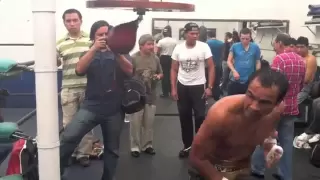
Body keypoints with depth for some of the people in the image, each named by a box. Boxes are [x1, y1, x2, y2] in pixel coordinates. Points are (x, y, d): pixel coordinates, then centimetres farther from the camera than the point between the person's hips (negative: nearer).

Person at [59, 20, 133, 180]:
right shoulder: (89, 53, 10)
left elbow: (130, 71, -8)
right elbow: (79, 70, -10)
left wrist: (116, 52, -21)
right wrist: (94, 48, -19)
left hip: (114, 109, 1)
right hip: (91, 106, 0)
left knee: (112, 149, 11)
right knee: (68, 137, -17)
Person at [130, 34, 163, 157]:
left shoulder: (155, 58, 6)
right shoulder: (133, 58, -11)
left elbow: (161, 73, 18)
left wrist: (158, 77, -4)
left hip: (151, 95, 5)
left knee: (149, 122, 11)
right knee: (136, 122, 1)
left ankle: (147, 145, 24)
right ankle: (135, 147, 14)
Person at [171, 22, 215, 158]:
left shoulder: (204, 47, -8)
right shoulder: (178, 48, -1)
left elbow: (211, 67, -5)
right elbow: (174, 70, 5)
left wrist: (209, 87, -11)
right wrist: (173, 88, -1)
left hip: (198, 86, -2)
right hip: (182, 87, 3)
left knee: (200, 116, -2)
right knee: (184, 117, 11)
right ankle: (187, 145, 26)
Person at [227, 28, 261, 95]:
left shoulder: (255, 47, -1)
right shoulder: (234, 46, -4)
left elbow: (258, 62, 6)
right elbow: (229, 61, 0)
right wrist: (234, 71, -16)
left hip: (249, 81, 1)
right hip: (235, 80, 0)